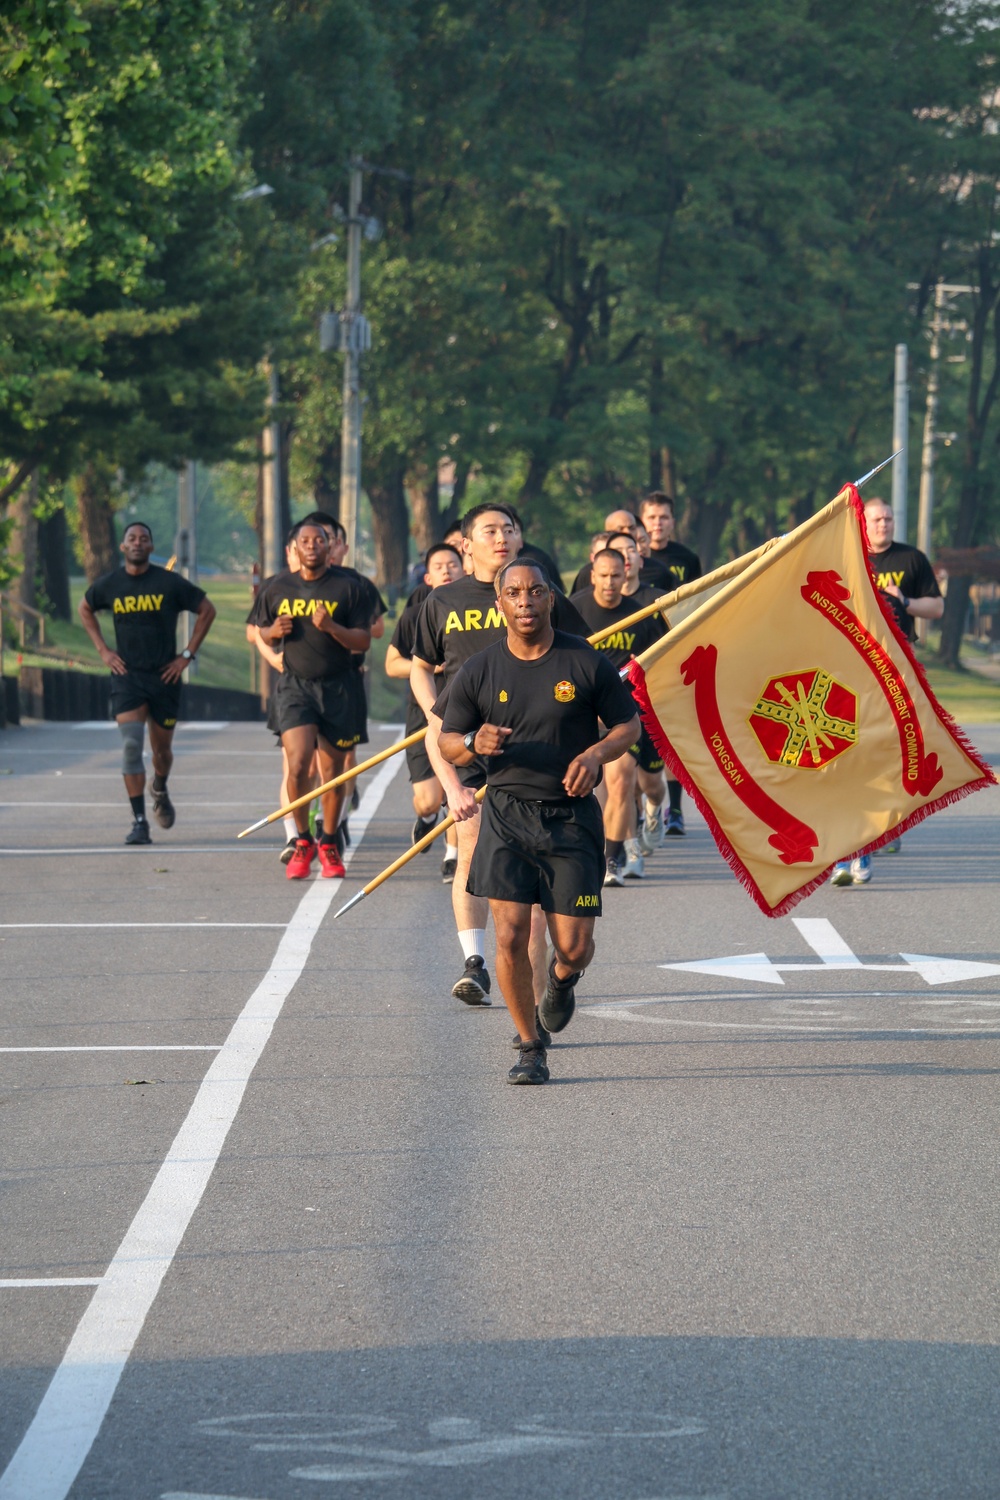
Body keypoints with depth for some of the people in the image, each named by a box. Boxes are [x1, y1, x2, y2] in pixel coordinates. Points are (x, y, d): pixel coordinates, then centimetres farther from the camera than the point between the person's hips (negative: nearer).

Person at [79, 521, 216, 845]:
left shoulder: (170, 583, -7)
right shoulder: (109, 585, -2)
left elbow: (207, 610, 4)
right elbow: (85, 609, 19)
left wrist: (188, 654, 0)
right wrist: (103, 650, 9)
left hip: (164, 675, 0)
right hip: (127, 675, 0)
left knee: (161, 749, 13)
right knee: (131, 745, -16)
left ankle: (160, 792, 47)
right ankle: (139, 822, -15)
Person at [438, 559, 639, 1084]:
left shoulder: (586, 663, -2)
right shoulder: (479, 672, 1)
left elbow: (628, 724, 7)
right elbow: (445, 743, 7)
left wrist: (595, 754, -13)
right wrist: (475, 743, -16)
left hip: (572, 819, 0)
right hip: (506, 816, 0)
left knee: (574, 946, -1)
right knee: (510, 936, -10)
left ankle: (562, 978, 38)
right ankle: (530, 1046, 8)